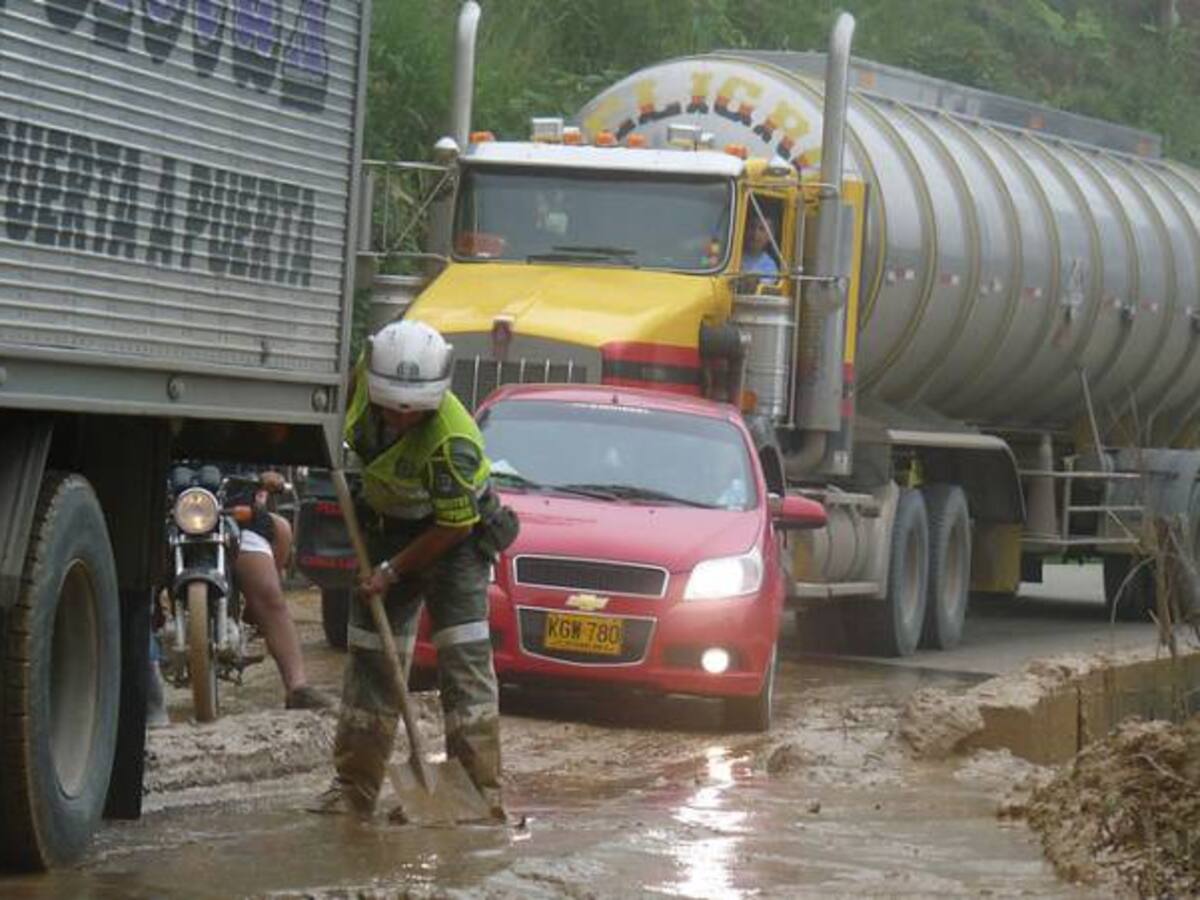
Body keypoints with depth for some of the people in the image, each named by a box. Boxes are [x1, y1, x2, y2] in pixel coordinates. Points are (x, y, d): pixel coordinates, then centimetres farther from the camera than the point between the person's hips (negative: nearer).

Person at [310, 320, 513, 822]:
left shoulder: (451, 441, -34)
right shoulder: (365, 374, -18)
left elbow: (452, 527, -24)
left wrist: (394, 571, -18)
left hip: (453, 535, -6)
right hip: (387, 527, 6)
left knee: (464, 658, -14)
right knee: (371, 656, 7)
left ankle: (481, 791, -12)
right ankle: (354, 789, 13)